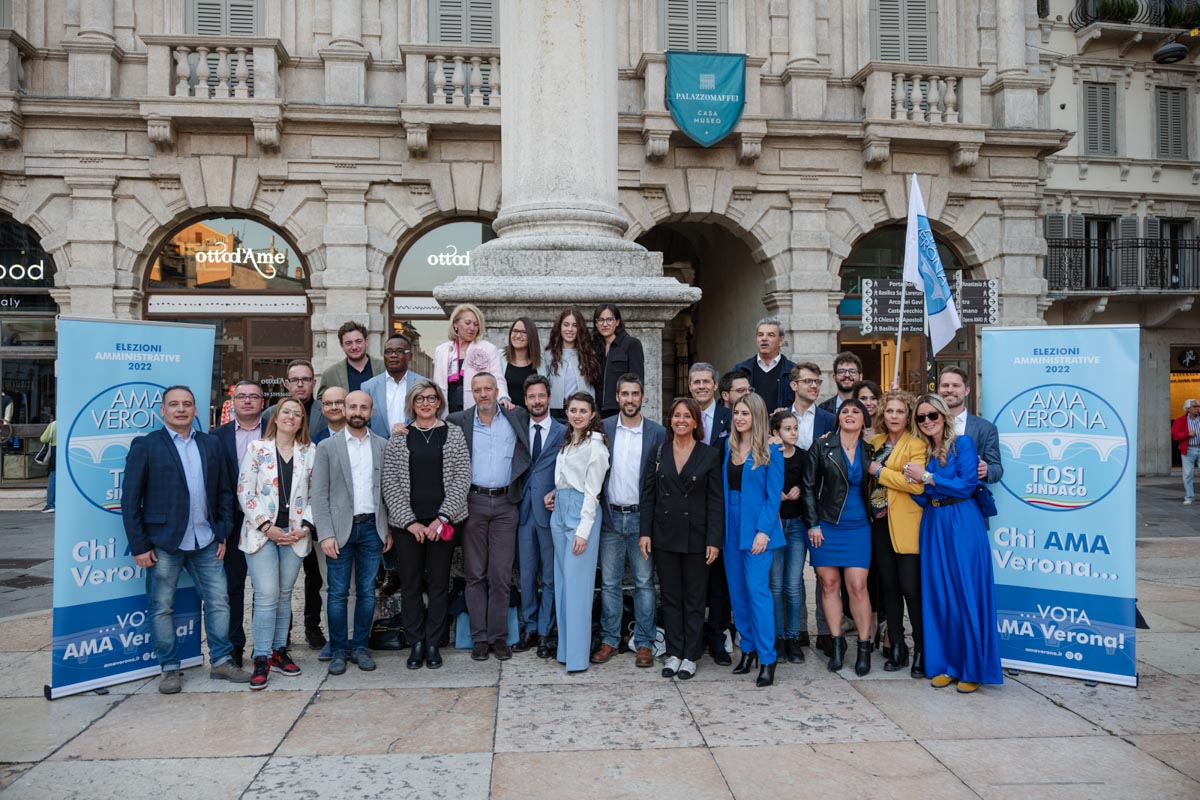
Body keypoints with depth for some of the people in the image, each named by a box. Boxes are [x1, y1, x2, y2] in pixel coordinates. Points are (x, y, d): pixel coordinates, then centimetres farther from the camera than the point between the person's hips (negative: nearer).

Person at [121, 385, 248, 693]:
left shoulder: (210, 445, 10)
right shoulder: (145, 446, -2)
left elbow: (224, 492, 12)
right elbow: (130, 500, -4)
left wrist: (223, 533, 5)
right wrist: (139, 546, -8)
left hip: (206, 541, 4)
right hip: (163, 543, -3)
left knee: (219, 601, 6)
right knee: (161, 607, 6)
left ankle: (221, 662, 19)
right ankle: (169, 668, 19)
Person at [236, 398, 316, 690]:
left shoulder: (310, 452, 7)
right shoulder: (257, 448, 1)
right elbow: (244, 491, -2)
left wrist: (305, 527, -5)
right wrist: (266, 527, -9)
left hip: (295, 533, 2)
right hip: (261, 532, -2)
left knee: (284, 595, 9)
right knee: (267, 595, -9)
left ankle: (279, 650, 20)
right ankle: (262, 658, -1)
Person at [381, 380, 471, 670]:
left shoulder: (454, 433, 4)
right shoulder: (399, 437, 5)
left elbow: (462, 477, -1)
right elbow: (389, 481, 1)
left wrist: (443, 519, -9)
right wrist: (409, 521, -7)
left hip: (443, 522, 0)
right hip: (407, 523, 1)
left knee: (439, 583, 4)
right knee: (410, 584, 5)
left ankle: (433, 644, 16)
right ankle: (415, 643, 17)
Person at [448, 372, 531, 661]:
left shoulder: (517, 418, 6)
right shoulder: (458, 421, 4)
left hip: (505, 504, 0)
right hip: (473, 502, 0)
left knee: (501, 574, 3)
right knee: (475, 573, 5)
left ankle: (499, 636, 13)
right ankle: (480, 637, 14)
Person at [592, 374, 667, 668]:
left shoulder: (657, 432, -1)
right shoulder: (603, 428, 3)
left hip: (641, 517, -1)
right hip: (610, 516, 1)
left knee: (644, 582, 6)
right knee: (609, 582, 9)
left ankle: (643, 643, 15)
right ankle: (609, 640, 19)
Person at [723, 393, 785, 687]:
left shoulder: (771, 451, -6)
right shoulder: (728, 447, 8)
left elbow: (774, 495, -8)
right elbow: (724, 488, 9)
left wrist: (764, 531, -16)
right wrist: (721, 527, 2)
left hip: (758, 527, -5)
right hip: (731, 527, 6)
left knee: (757, 589, -9)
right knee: (737, 591, 10)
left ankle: (767, 658, -2)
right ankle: (748, 648, 23)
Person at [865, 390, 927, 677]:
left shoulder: (916, 444, -6)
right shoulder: (874, 443, 13)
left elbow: (917, 484, -18)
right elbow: (867, 478, 28)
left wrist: (880, 471, -13)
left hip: (905, 526, -6)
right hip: (880, 523, 6)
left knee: (910, 588, -5)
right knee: (888, 586, 9)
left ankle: (921, 650, 8)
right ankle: (896, 648, 18)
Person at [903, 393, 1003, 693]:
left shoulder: (963, 443, -2)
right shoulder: (922, 452, 12)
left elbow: (967, 485, -13)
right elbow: (922, 499, 10)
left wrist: (926, 477, -12)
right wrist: (913, 481, -9)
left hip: (963, 525, -5)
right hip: (933, 526, 5)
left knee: (967, 595, -1)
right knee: (937, 595, 7)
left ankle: (973, 669, 9)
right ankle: (946, 664, 17)